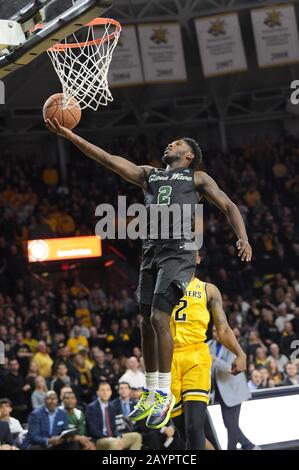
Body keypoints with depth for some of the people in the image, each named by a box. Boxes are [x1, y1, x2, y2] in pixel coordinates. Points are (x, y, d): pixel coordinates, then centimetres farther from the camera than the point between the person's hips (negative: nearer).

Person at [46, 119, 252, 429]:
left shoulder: (197, 178, 11)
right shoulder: (148, 175, 22)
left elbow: (228, 206, 5)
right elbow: (109, 160, 14)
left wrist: (243, 239, -14)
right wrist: (71, 137, 4)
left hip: (179, 252, -6)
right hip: (152, 251, 6)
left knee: (159, 316, -17)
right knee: (147, 322, 5)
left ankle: (165, 394, -12)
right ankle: (150, 394, 15)